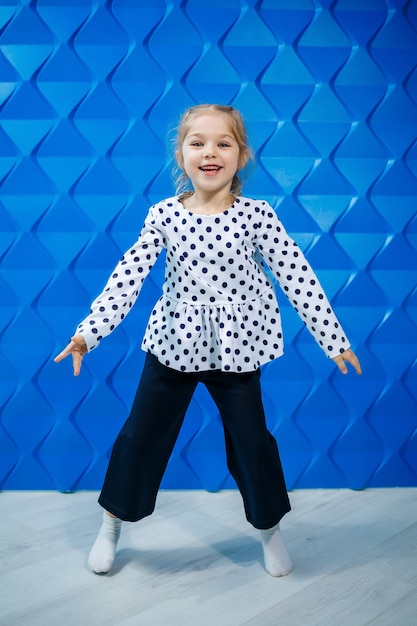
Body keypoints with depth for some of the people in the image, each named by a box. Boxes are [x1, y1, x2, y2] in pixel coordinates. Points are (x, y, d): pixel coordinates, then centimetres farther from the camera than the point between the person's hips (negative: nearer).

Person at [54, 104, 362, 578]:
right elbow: (128, 276, -8)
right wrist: (89, 331, -16)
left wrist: (333, 338, -6)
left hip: (235, 348, -1)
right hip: (173, 343, 1)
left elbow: (297, 277, -7)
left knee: (252, 441, 9)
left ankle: (269, 528, 36)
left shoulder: (257, 215, -9)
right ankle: (112, 525, 35)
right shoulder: (163, 215, -6)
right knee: (140, 436, 11)